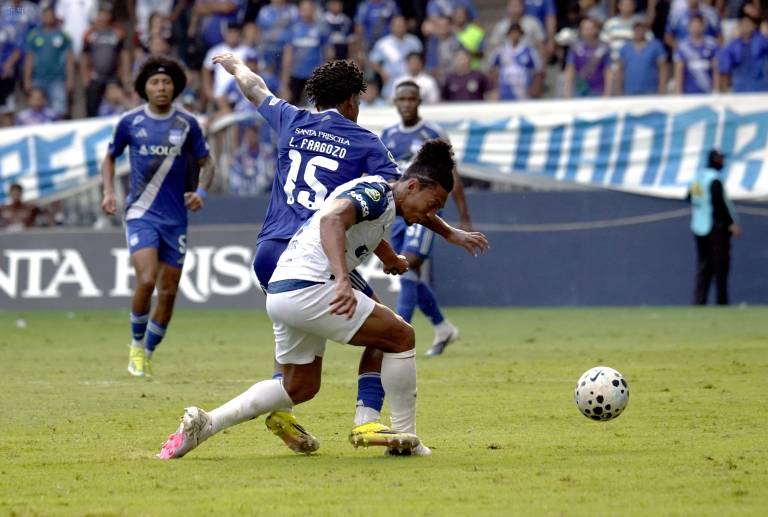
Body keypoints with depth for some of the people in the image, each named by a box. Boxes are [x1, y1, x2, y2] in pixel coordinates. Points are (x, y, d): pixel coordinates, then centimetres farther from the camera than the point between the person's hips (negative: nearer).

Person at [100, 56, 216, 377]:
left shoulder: (187, 124, 1)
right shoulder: (130, 122, 0)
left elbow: (206, 163, 10)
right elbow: (110, 158, 14)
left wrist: (201, 191, -9)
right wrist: (109, 192, 0)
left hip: (175, 217, 2)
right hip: (141, 214, -2)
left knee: (168, 292, 3)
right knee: (146, 280, -21)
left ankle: (147, 355, 21)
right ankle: (136, 345, 2)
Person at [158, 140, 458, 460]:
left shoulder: (375, 195, 21)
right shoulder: (376, 192, -9)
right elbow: (331, 219, -28)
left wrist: (393, 261, 64)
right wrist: (343, 281, -41)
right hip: (307, 287, -10)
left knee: (300, 388, 19)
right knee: (401, 337, -4)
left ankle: (202, 423, 11)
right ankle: (404, 437, 2)